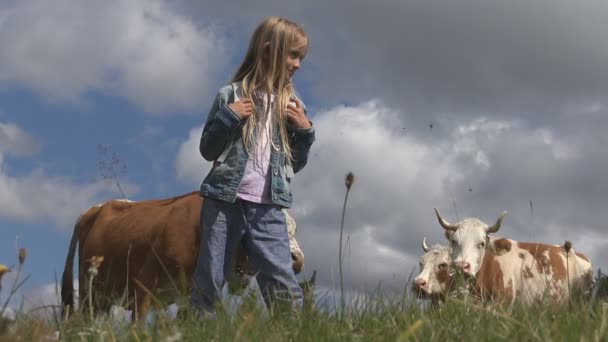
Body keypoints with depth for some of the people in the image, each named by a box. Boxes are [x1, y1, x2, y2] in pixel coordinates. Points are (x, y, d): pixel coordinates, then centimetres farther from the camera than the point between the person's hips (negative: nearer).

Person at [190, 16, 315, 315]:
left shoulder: (292, 104, 12)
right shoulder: (231, 95, 1)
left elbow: (295, 164, 17)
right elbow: (207, 150, 4)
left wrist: (305, 131, 1)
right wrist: (228, 117, -10)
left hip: (268, 209, 2)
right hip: (224, 202, -2)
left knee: (284, 286, -4)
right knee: (208, 283, 4)